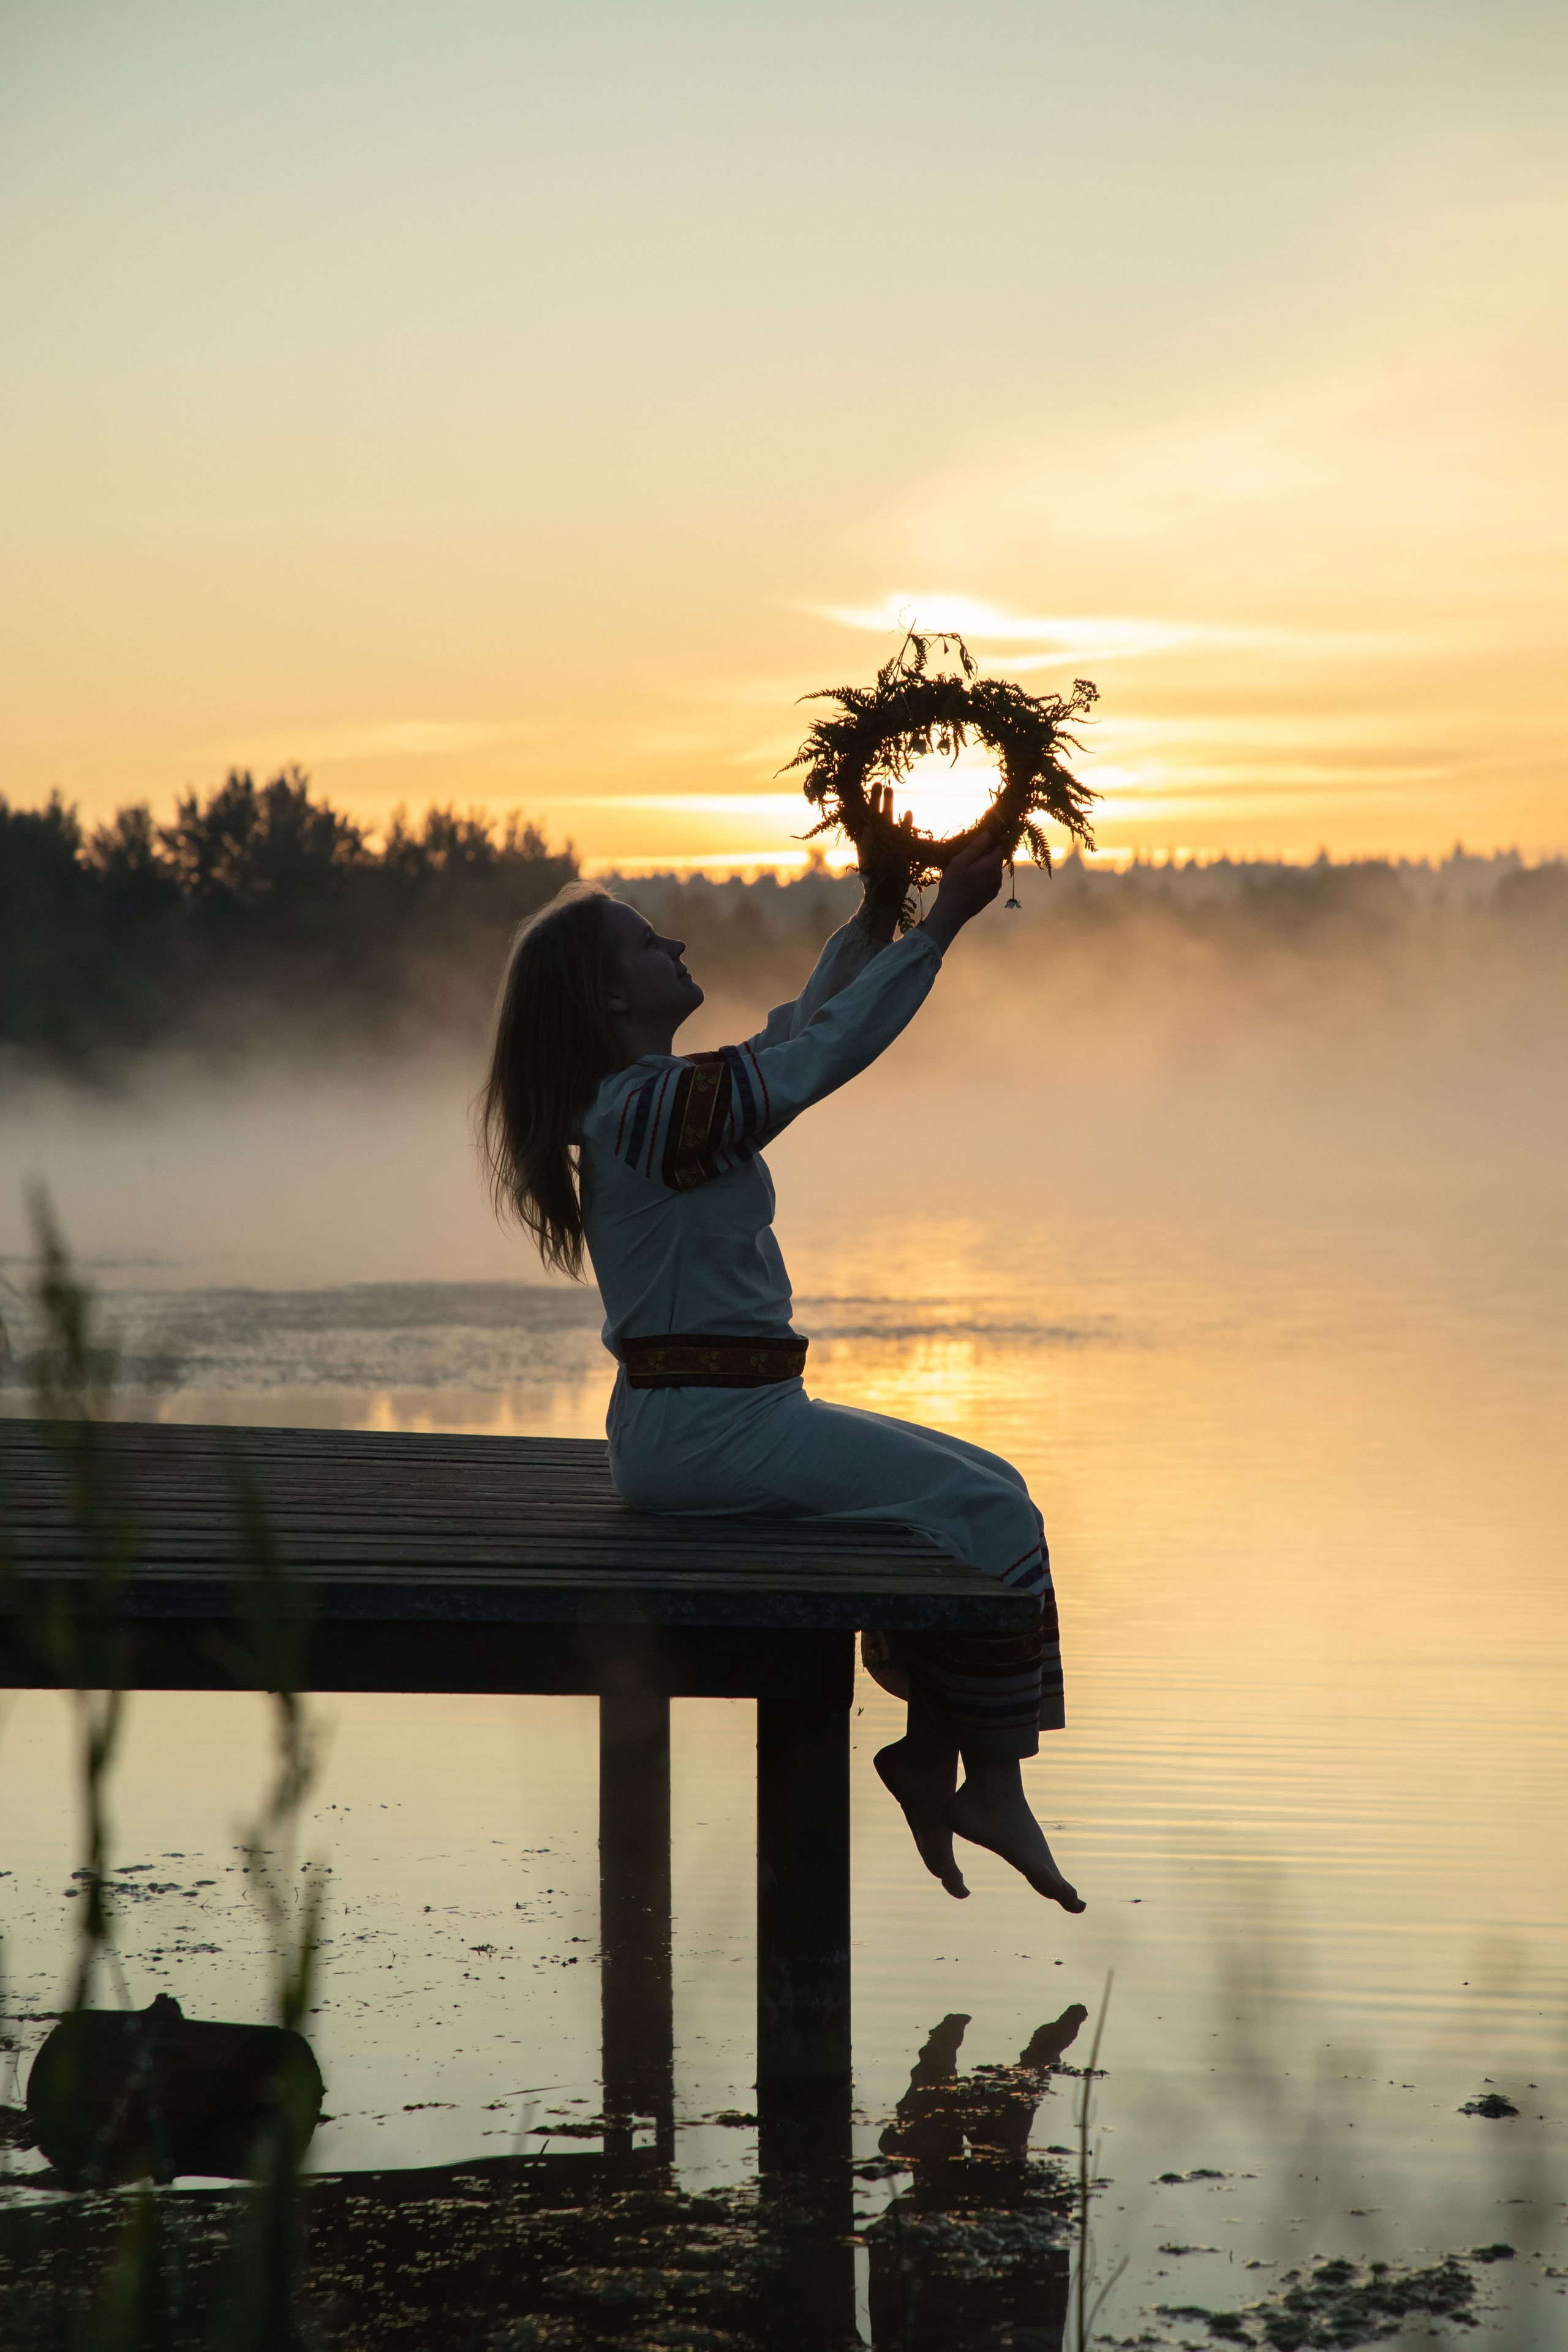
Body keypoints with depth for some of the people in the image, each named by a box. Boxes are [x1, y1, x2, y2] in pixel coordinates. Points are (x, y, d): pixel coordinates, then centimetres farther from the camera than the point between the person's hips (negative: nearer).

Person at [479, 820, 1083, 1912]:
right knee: (987, 1507, -10)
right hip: (706, 1427, -11)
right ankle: (991, 1783, -4)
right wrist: (939, 926, -15)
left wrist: (874, 924, 19)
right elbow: (823, 1052, -20)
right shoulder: (654, 1106, -17)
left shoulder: (642, 1103, 13)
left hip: (709, 1418, 11)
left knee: (964, 1488, 13)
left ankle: (932, 1755, 11)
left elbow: (793, 1040, 24)